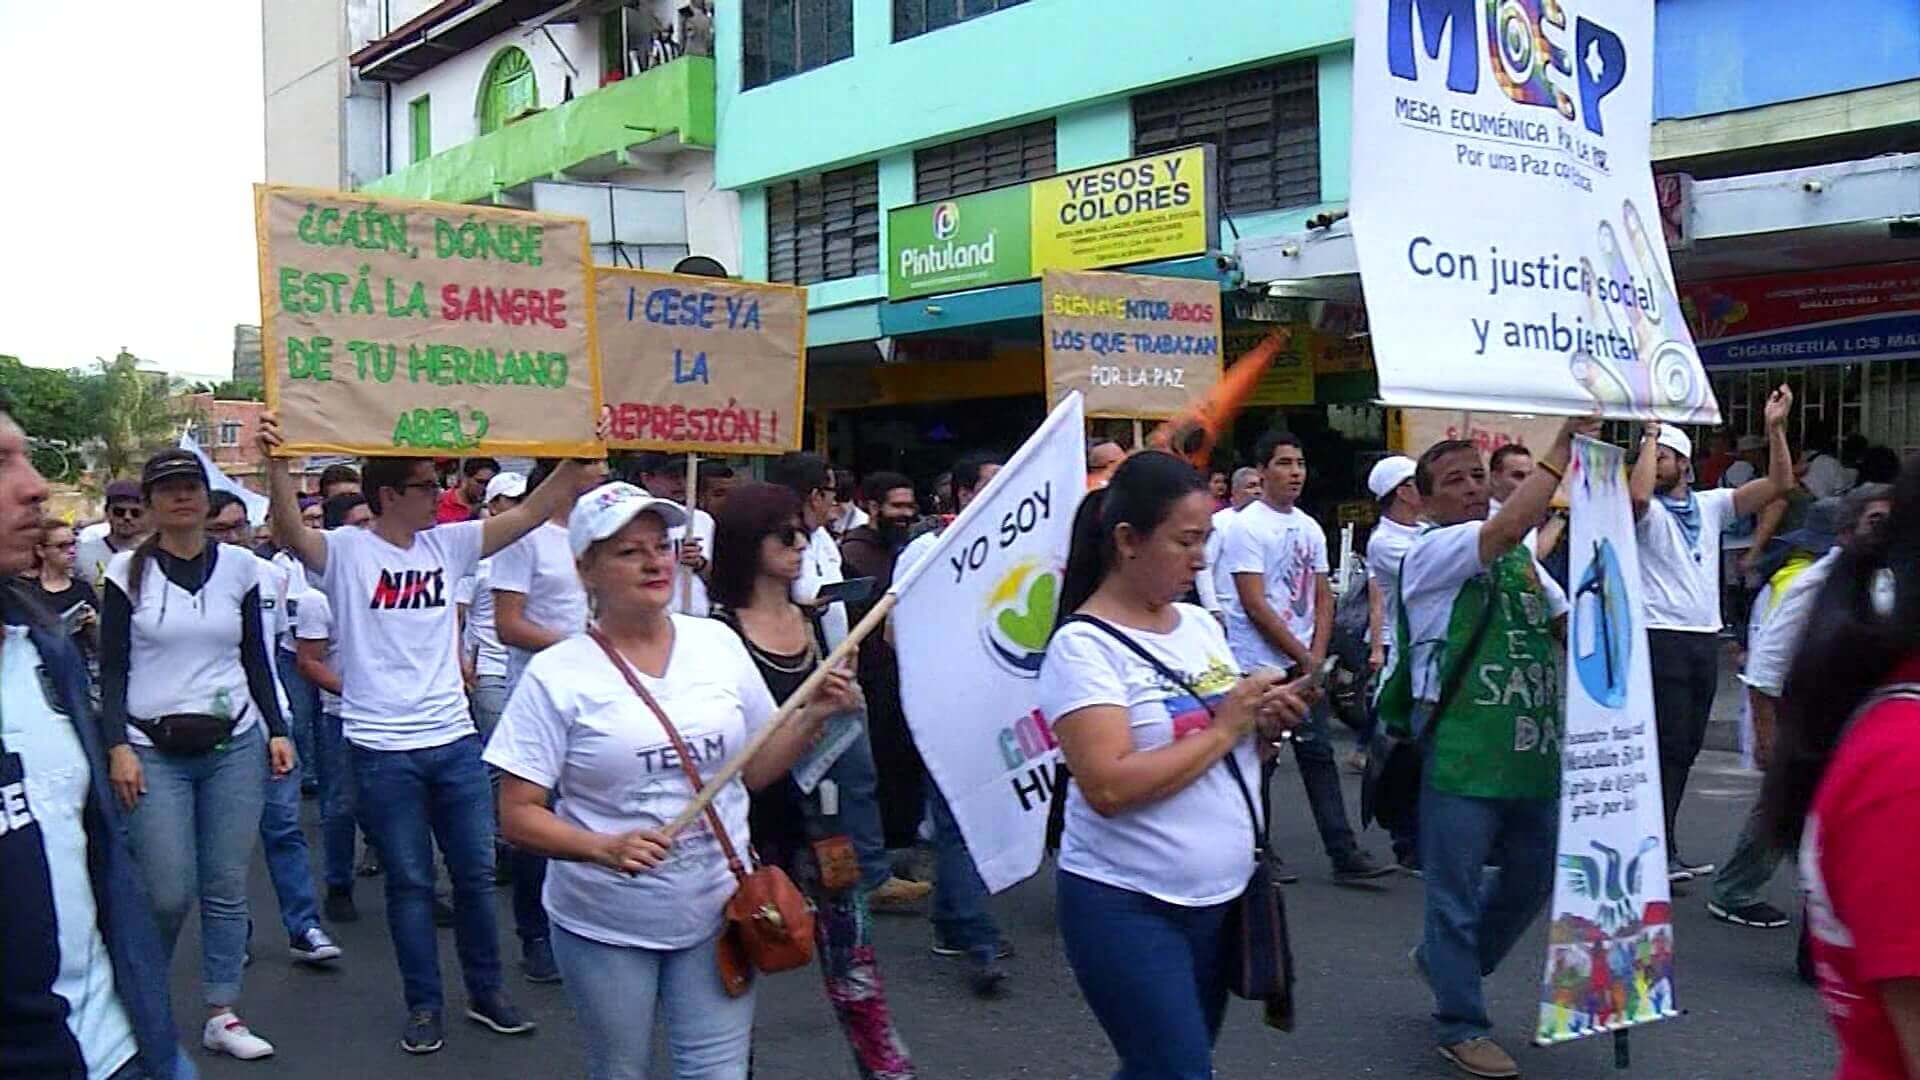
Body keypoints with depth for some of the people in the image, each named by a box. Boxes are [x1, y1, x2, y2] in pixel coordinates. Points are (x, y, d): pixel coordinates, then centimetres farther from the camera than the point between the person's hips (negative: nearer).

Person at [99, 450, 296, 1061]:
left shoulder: (239, 565, 6)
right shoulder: (128, 571, 0)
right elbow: (112, 670, 0)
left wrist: (277, 730, 5)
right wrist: (118, 746, -8)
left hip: (234, 744, 2)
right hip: (155, 751, -2)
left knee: (227, 887, 3)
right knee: (170, 893, -3)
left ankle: (221, 1015, 15)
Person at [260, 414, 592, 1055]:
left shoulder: (448, 543, 5)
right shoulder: (346, 551, -7)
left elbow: (531, 512, 2)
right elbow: (289, 533, -26)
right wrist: (277, 465, -41)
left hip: (454, 739, 4)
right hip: (382, 750, -4)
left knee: (476, 872, 12)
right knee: (409, 882, 8)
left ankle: (486, 992, 27)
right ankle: (423, 1004, 22)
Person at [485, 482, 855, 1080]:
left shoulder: (719, 643, 1)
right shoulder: (556, 675, -10)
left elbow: (754, 771, 10)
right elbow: (518, 816, -11)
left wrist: (811, 716, -6)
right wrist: (605, 848, -27)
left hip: (716, 914, 2)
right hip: (604, 927, -2)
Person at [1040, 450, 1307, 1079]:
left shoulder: (1201, 625, 7)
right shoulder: (1083, 645, -15)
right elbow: (1109, 787, -25)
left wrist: (1266, 724, -5)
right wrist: (1225, 727, -19)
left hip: (1223, 895, 7)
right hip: (1127, 907, -7)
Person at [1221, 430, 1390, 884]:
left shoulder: (1310, 527, 12)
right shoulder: (1246, 527, -10)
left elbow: (1323, 597, 13)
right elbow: (1255, 605, -14)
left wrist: (1318, 654, -1)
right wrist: (1302, 656, -11)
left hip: (1306, 664, 7)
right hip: (1260, 665, -6)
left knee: (1319, 754, 6)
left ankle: (1344, 854, 7)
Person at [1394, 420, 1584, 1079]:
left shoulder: (1521, 558, 17)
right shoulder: (1431, 553, -8)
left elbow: (1571, 623, 22)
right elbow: (1508, 527, -25)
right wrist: (1564, 444, -24)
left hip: (1532, 752, 8)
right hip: (1461, 753, -7)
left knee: (1532, 877, 17)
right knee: (1457, 890, 2)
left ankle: (1444, 959, 39)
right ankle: (1460, 1025, 16)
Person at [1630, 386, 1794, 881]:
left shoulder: (1711, 505, 12)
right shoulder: (1648, 510, -3)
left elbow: (1779, 484, 7)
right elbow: (1637, 493, -28)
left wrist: (1775, 428, -4)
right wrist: (1650, 433, -16)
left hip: (1705, 640, 6)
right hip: (1660, 639, -6)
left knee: (1686, 747, 10)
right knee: (1667, 746, -9)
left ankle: (1662, 846, 18)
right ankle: (1657, 852, -6)